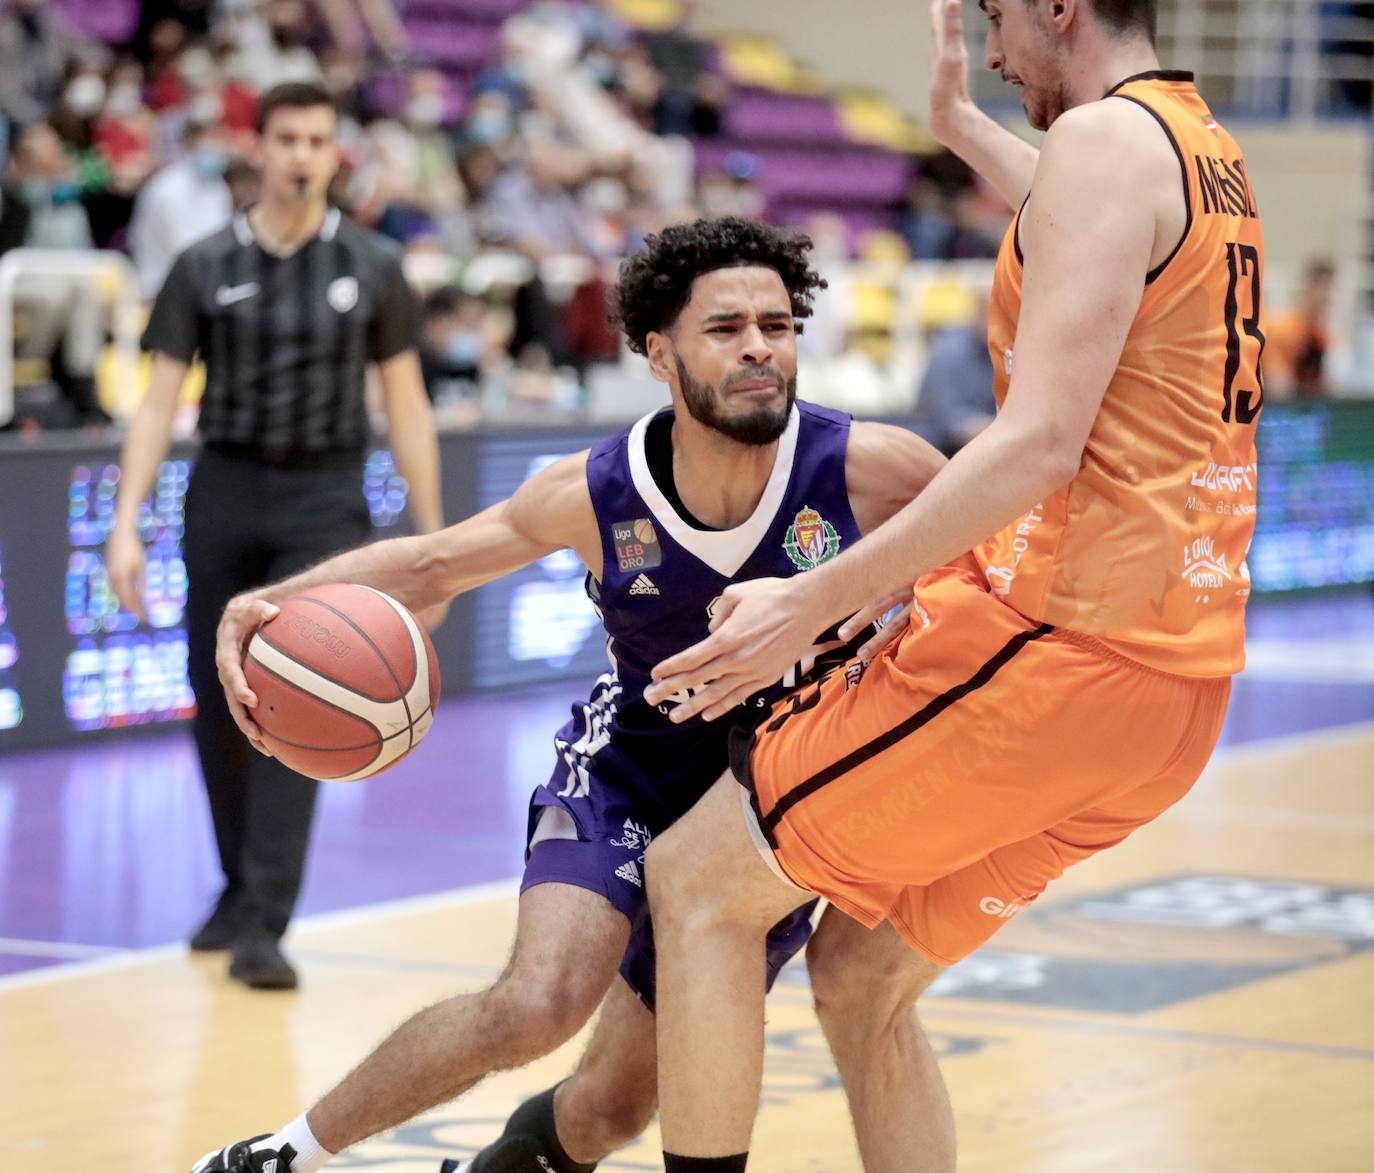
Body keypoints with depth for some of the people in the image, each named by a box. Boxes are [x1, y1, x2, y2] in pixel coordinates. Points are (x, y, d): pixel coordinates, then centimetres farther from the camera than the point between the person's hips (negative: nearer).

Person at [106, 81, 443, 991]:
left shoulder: (372, 268, 1)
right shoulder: (205, 267, 1)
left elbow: (406, 406, 5)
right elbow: (160, 402, 1)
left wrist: (432, 537, 1)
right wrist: (126, 526, -9)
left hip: (323, 502, -2)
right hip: (224, 490, 2)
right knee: (218, 705, 10)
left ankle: (264, 925, -14)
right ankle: (242, 889, 30)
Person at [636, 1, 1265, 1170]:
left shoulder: (1107, 137, -11)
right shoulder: (1206, 153, 17)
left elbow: (1042, 441, -21)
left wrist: (817, 600, -23)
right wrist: (961, 127, 53)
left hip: (1054, 639, -9)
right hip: (1176, 678, 9)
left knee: (695, 879, 2)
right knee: (864, 972, 18)